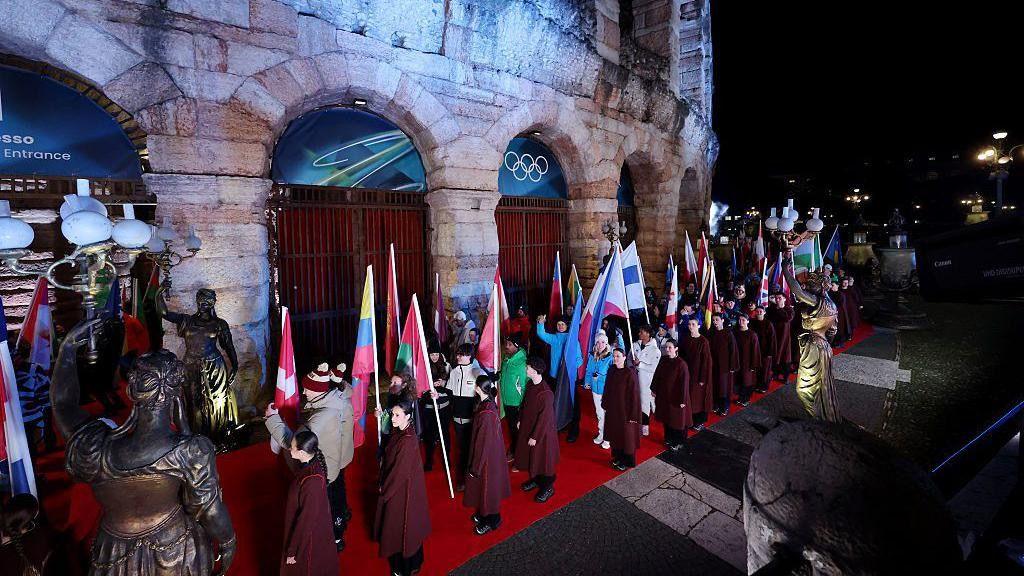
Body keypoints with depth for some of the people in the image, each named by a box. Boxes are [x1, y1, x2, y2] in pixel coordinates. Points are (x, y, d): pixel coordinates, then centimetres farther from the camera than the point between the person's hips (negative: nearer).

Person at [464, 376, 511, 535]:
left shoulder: (485, 413, -35)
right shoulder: (489, 403, -8)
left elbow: (483, 443, -26)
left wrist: (475, 467, -15)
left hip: (487, 456, -8)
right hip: (493, 452, 8)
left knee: (487, 486, 14)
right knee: (486, 486, 26)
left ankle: (491, 521, 36)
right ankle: (484, 513, 48)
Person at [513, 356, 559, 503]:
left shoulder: (545, 393, -32)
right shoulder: (530, 384, -7)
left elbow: (544, 418, -26)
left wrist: (535, 437, -19)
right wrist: (520, 420, 14)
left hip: (542, 431, -8)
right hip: (528, 426, 8)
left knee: (543, 458, 10)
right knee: (530, 455, 23)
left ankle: (548, 488, 32)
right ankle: (535, 479, 46)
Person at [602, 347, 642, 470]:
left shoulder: (630, 373, -20)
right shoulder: (611, 370, -2)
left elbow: (634, 394, -18)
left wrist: (633, 415, -17)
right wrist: (605, 405, 8)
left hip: (625, 410, -6)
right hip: (612, 409, 6)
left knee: (626, 436, 10)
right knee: (615, 434, 19)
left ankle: (627, 461, 29)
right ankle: (617, 457, 38)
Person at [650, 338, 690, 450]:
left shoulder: (681, 364, -21)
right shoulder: (663, 360, -3)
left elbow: (684, 383, -19)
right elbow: (657, 375, 7)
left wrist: (683, 400, -17)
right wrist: (654, 389, 10)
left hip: (676, 397, -6)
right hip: (663, 395, 6)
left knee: (677, 419, 11)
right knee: (666, 418, 18)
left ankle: (679, 442, 30)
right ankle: (669, 438, 38)